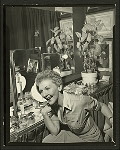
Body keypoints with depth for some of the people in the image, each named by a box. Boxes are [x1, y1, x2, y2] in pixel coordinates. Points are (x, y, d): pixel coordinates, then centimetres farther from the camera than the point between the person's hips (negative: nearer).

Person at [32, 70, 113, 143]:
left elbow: (101, 106, -15)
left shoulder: (79, 101, -31)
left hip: (91, 140, -5)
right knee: (47, 141, -9)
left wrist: (111, 119, -32)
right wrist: (45, 115, -22)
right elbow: (55, 132, -9)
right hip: (73, 135, 5)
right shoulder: (52, 105, -12)